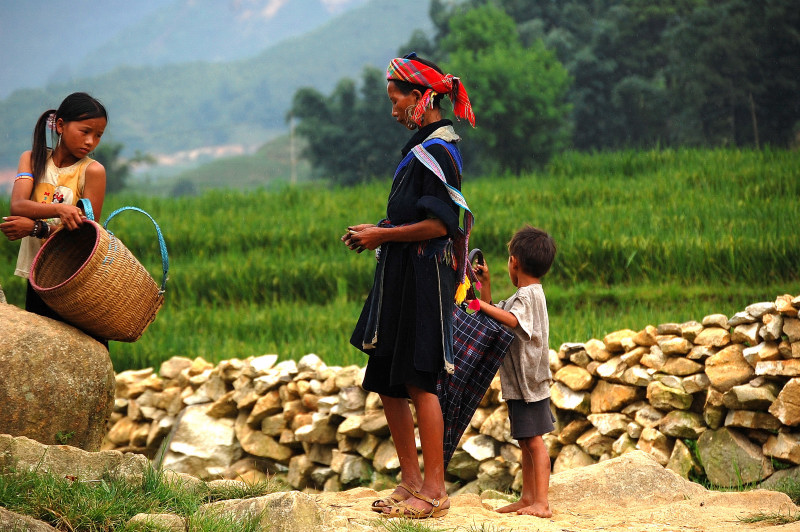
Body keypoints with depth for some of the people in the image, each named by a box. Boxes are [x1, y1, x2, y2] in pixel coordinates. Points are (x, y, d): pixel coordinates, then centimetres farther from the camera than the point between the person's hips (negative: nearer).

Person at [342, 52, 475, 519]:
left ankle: (434, 490, -2)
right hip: (403, 278, 10)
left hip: (425, 276, -10)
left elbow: (439, 224, -20)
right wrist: (379, 233, 11)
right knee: (387, 382, 11)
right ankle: (412, 482, 17)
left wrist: (383, 235, -12)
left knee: (419, 380, -7)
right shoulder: (425, 146, 17)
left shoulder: (437, 149, -13)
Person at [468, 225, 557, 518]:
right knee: (525, 441, 14)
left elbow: (512, 320, -36)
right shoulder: (524, 295, 16)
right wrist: (485, 286, 17)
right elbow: (493, 317, 23)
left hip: (529, 383, -10)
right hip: (519, 384, 10)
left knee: (534, 440, -10)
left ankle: (541, 502, -10)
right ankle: (527, 497, 20)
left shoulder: (528, 296, -16)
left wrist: (481, 304, -34)